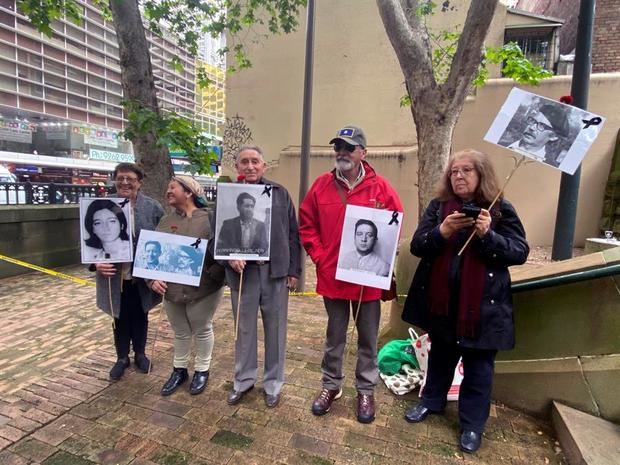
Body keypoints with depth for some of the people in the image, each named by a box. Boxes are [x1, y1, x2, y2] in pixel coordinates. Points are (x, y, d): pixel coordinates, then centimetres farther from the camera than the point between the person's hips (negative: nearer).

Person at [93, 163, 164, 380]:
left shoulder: (153, 207, -6)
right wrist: (96, 263, -18)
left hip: (142, 276, 0)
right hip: (115, 277, 1)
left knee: (140, 316, 18)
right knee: (120, 319, 16)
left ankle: (140, 354, 39)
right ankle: (122, 357, 36)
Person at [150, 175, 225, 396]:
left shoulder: (209, 220, -11)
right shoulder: (165, 221, 7)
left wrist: (211, 276, -23)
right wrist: (153, 278, -5)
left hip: (203, 290, -5)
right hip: (171, 289, 5)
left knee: (202, 330, 13)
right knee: (180, 332, 20)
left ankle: (202, 370, 33)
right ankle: (179, 369, 40)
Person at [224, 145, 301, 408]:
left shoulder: (280, 194, 4)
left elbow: (293, 234, 4)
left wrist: (293, 270, 1)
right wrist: (229, 257, -14)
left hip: (275, 272, 0)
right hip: (243, 272, 0)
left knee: (275, 329, 11)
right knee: (244, 329, 14)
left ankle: (273, 383, 30)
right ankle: (243, 380, 35)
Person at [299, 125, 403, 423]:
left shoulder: (380, 187, -5)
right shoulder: (322, 185, 0)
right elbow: (306, 225, 3)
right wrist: (319, 257, -6)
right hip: (331, 276, 1)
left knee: (367, 338, 15)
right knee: (335, 336, 18)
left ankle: (366, 391, 35)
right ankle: (331, 385, 38)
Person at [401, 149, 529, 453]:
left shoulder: (501, 209, -5)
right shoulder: (438, 207, 0)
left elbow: (520, 252, -9)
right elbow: (417, 245, -6)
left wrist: (487, 235, -25)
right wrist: (442, 231, -24)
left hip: (483, 304, -2)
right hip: (441, 299, 2)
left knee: (478, 366, 12)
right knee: (440, 356, 21)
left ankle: (472, 424, 31)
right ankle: (431, 401, 43)